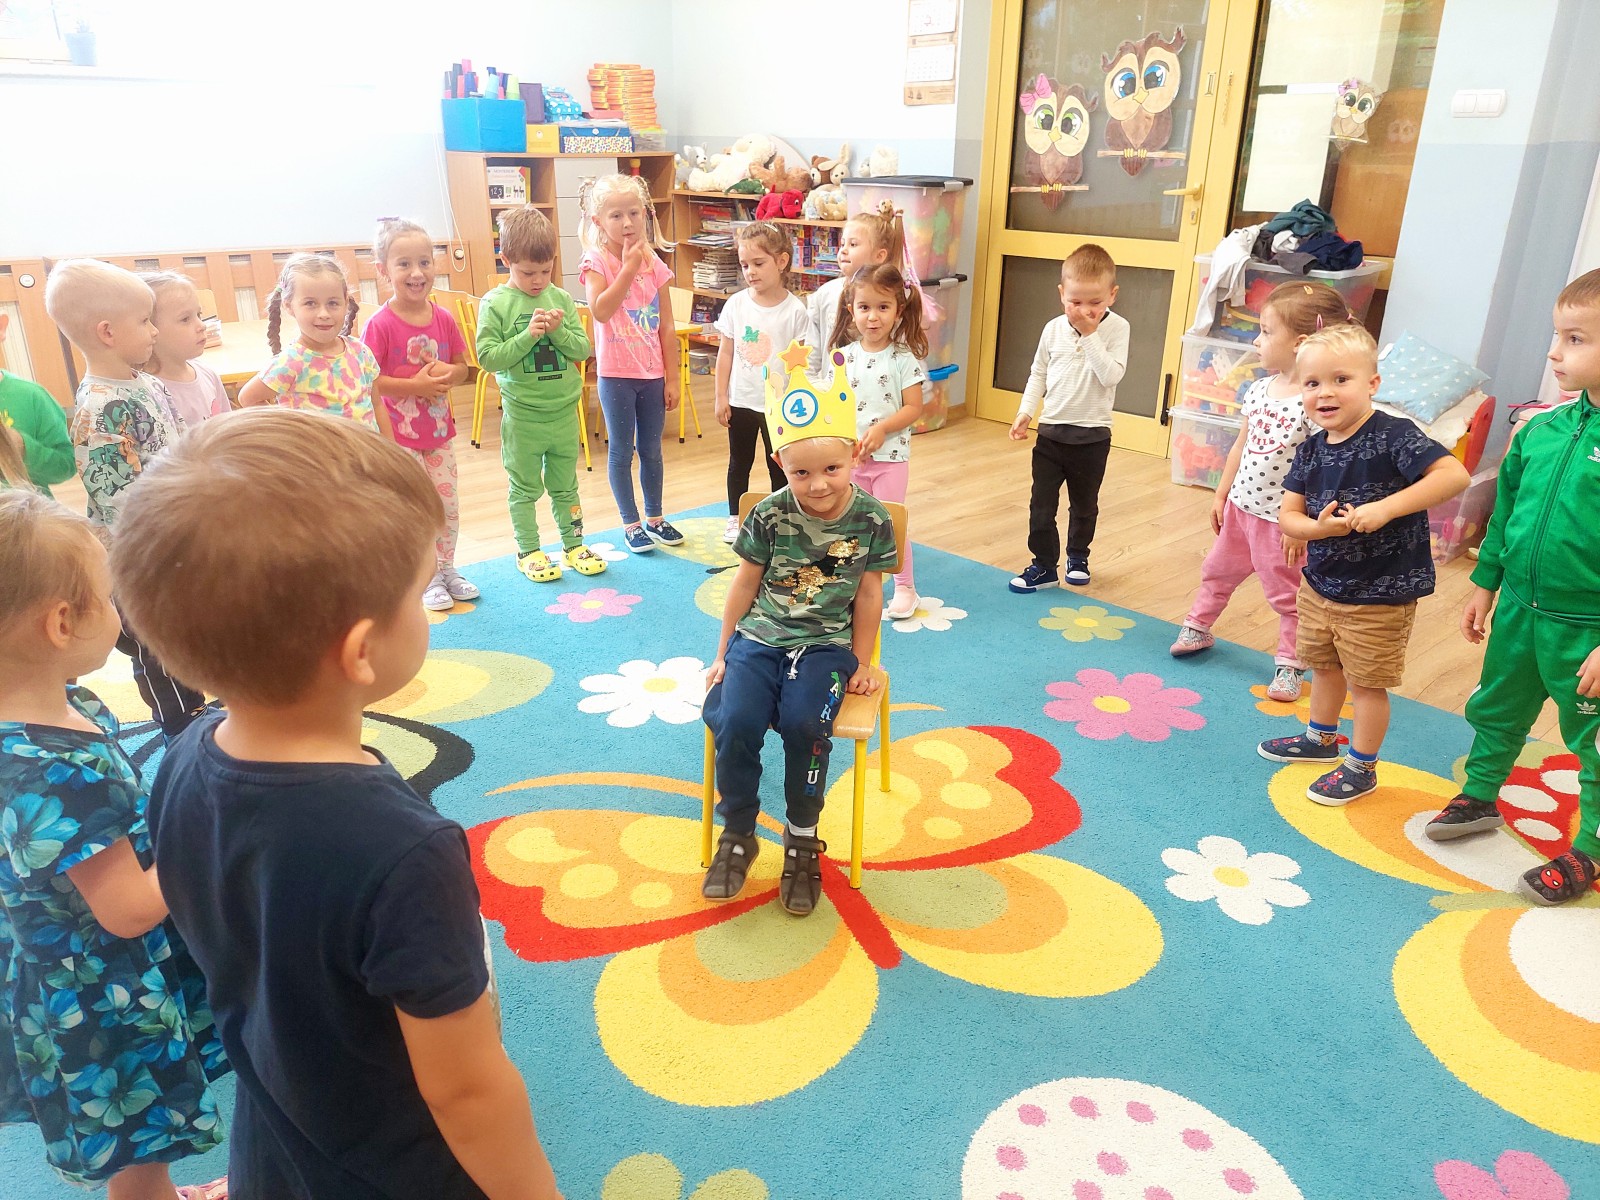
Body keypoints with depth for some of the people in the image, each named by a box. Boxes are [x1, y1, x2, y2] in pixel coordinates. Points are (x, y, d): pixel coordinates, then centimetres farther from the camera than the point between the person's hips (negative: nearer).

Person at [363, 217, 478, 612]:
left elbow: (462, 366, 8)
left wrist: (447, 375, -14)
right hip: (399, 435, -5)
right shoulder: (380, 325, -16)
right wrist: (414, 385, -24)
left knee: (449, 505, 13)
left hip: (439, 431, 5)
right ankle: (428, 580, 19)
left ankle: (447, 569, 31)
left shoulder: (443, 319, -1)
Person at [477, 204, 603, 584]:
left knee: (565, 485, 16)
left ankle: (574, 544, 29)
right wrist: (528, 334, -22)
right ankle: (529, 551, 22)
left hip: (565, 410, 3)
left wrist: (558, 331, -18)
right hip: (522, 415, -3)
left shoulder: (561, 299, 2)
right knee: (525, 489, 10)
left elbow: (583, 350, 0)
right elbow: (488, 357, -14)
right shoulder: (495, 303, -8)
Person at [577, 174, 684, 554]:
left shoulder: (655, 264, 3)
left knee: (651, 449, 14)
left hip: (653, 373, 3)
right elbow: (601, 310, -26)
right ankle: (631, 524, 18)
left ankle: (655, 518, 28)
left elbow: (666, 328, 4)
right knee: (621, 451, 6)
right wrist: (628, 268, -23)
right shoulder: (596, 262, -7)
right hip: (616, 374, -3)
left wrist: (672, 378, 3)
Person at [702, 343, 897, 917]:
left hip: (826, 645, -1)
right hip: (760, 638, 1)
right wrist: (722, 654, 10)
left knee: (804, 723, -28)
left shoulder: (871, 519, -6)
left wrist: (861, 664, 8)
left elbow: (868, 594, 4)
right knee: (734, 720, -24)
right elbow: (746, 584, 5)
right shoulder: (769, 515, -6)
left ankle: (802, 841, -2)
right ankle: (737, 835, 2)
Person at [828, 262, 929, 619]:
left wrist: (881, 429, -23)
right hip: (849, 456, 4)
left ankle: (905, 587, 17)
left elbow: (913, 407, -9)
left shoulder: (904, 358, -8)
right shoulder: (844, 356, 1)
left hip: (891, 456, -3)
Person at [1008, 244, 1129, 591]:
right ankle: (1044, 565, 14)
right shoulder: (1054, 329, 0)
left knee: (1084, 504, 16)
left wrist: (1090, 336, -23)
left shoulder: (1116, 329, -9)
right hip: (1051, 430, 2)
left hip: (1092, 436, -2)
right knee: (1041, 503, 3)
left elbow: (1111, 375, -22)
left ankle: (1078, 556, 37)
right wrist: (1026, 411, -2)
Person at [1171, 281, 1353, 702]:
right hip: (1241, 507, 7)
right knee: (1217, 571, 23)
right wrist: (1221, 495, 13)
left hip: (1282, 519, -7)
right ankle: (1197, 628, 43)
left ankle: (1290, 663, 23)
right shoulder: (1259, 390, 1)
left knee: (1286, 594, 8)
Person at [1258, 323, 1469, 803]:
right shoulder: (1311, 450, -2)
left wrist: (1385, 508, -35)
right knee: (1324, 666, 25)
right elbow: (1287, 514, -2)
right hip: (1320, 584, 7)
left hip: (1379, 596, -6)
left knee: (1366, 683, 8)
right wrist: (1319, 527, -23)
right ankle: (1321, 738, 48)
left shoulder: (1393, 435, -20)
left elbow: (1454, 475, -30)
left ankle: (1361, 767, 27)